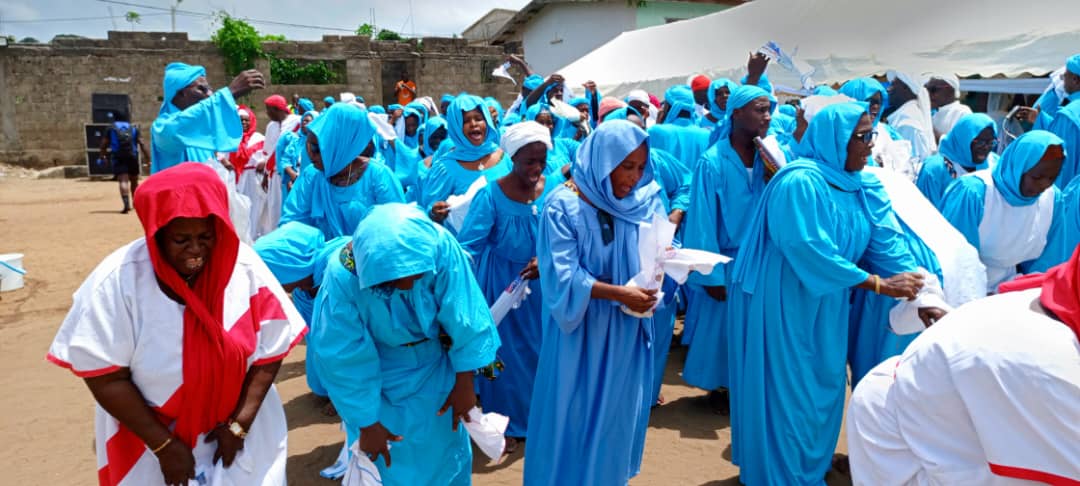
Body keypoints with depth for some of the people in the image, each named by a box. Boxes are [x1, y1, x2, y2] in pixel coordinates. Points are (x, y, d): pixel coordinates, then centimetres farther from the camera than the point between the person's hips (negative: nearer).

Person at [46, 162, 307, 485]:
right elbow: (105, 377, -15)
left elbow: (270, 352, -8)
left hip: (235, 424, 2)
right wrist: (164, 444, -15)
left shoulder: (245, 267, -15)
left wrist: (239, 424, -12)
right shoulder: (117, 281, -19)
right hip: (148, 435, -1)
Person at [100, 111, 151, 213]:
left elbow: (103, 145, 6)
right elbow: (142, 144, 2)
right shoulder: (134, 129, 15)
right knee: (134, 181, 19)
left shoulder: (111, 129, 11)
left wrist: (103, 155, 24)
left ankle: (127, 204, -31)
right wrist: (147, 157, -1)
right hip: (132, 157, 2)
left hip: (118, 158, -2)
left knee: (123, 181, -13)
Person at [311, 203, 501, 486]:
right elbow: (345, 360, -21)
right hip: (377, 379, -1)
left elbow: (466, 320, -19)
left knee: (444, 450, 19)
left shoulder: (439, 245, -31)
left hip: (437, 368, 2)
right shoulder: (342, 276, -32)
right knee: (388, 461, 11)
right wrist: (367, 422, -11)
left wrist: (464, 383, -9)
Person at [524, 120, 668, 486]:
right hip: (580, 329, -4)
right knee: (574, 413, 8)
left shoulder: (646, 200, -1)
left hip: (627, 330, 4)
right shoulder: (563, 205, -15)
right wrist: (620, 293, -27)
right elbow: (564, 276, -19)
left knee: (619, 410, 17)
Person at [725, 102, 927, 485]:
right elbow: (810, 250, -29)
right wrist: (879, 284, -27)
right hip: (782, 303, -9)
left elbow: (883, 239, 0)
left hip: (824, 304, 9)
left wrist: (920, 289, -13)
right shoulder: (800, 182, -21)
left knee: (821, 389, 17)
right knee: (787, 392, 3)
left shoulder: (855, 185, 6)